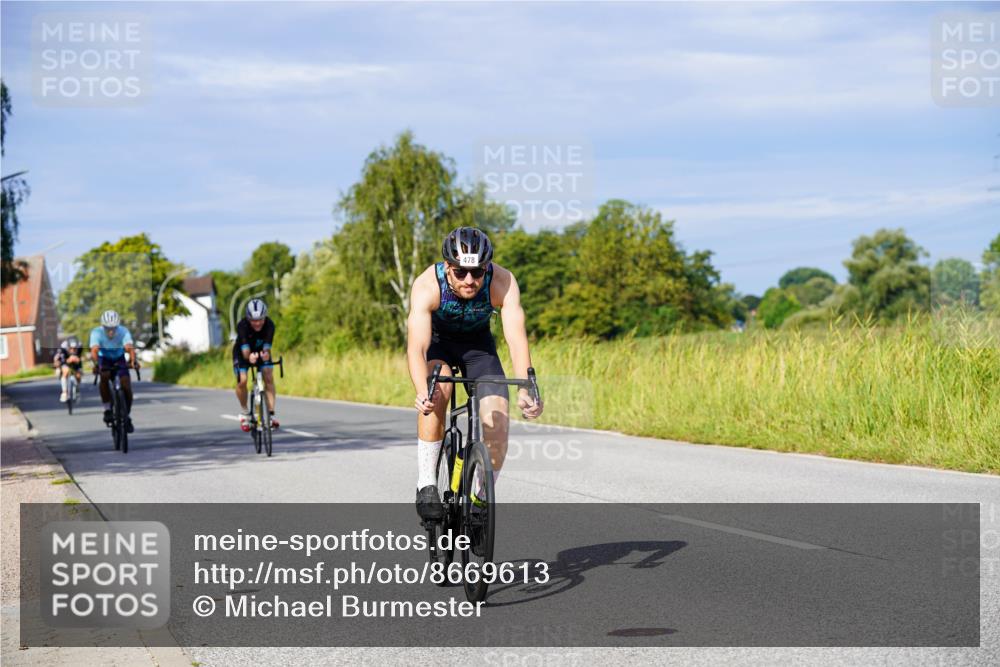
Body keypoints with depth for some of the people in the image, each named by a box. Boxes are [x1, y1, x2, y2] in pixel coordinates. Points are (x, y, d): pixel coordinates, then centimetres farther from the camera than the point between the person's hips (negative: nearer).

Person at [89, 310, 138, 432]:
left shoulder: (123, 332, -29)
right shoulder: (97, 332, -30)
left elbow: (129, 348, -44)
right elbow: (94, 350, -44)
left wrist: (133, 361, -63)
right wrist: (96, 364, -63)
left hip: (119, 359, 1)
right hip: (104, 359, -1)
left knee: (126, 385, -16)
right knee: (104, 376, -33)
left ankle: (127, 417, 5)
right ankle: (107, 409, -20)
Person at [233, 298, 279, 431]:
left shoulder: (269, 325, -31)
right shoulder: (242, 326, -35)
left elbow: (267, 346, -40)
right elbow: (245, 350, -43)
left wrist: (266, 354, -64)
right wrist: (249, 357, -66)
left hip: (261, 351, 1)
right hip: (243, 352, -1)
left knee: (269, 378, -20)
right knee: (242, 381, -18)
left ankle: (271, 414, -17)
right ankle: (244, 411, 6)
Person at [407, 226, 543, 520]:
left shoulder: (503, 282, -32)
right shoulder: (427, 286, -35)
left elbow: (517, 338, -41)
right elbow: (416, 347, -44)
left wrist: (525, 391, -56)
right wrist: (421, 393, -62)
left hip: (478, 343, 2)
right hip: (438, 341, -1)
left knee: (497, 420, -15)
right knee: (437, 391, -33)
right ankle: (426, 484, -24)